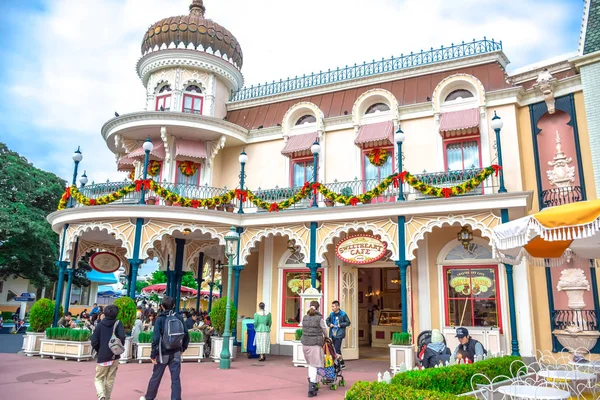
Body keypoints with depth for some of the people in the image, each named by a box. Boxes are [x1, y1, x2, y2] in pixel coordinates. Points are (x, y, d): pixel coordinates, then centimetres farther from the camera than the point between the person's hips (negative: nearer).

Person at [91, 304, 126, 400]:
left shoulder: (100, 324, 1)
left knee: (98, 378, 9)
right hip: (114, 356, 0)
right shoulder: (118, 323, -3)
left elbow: (94, 342, -4)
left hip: (102, 356, 0)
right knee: (110, 379, 13)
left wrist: (99, 351, 12)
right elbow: (122, 337, -19)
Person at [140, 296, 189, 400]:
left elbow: (156, 338, -15)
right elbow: (186, 335, 3)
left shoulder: (160, 319, -10)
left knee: (156, 377, 16)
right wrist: (183, 348, 17)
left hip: (163, 353, -2)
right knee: (175, 378, 3)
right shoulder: (179, 318, -1)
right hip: (176, 353, 2)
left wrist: (153, 354, -8)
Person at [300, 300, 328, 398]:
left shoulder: (304, 318, 3)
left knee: (311, 364, 21)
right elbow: (324, 330, 7)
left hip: (305, 344, 5)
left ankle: (313, 385, 27)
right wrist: (325, 337, 30)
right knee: (314, 366, 1)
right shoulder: (319, 318, -8)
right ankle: (311, 389, -4)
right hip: (315, 345, -4)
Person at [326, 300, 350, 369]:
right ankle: (342, 364, 23)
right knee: (335, 349, 10)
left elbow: (348, 323, -4)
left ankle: (341, 364, 1)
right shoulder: (331, 314, 6)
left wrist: (341, 324, -15)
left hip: (339, 335, -6)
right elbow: (327, 320, 20)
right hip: (332, 334, 6)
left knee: (337, 349, -13)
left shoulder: (343, 314, -8)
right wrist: (329, 324, -1)